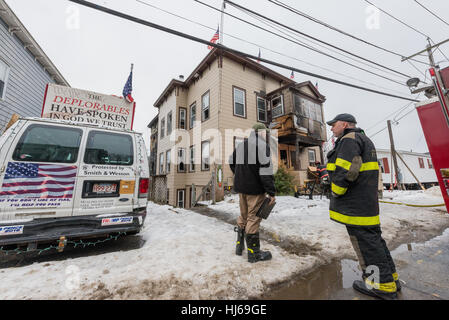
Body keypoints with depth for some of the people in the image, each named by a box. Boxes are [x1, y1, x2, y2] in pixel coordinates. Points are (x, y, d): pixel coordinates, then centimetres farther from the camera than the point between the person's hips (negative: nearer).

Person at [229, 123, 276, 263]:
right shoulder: (262, 145, -11)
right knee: (253, 218, 3)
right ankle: (253, 253, 18)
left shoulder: (240, 145, 13)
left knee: (243, 216, 20)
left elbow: (231, 163, 21)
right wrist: (271, 192, -15)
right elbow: (265, 170, -18)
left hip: (240, 187, 7)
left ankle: (239, 246, 32)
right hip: (255, 189, -7)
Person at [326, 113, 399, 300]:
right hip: (367, 201, 11)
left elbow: (346, 171, -24)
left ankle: (381, 285, 10)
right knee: (373, 236, 17)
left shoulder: (349, 139, -12)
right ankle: (390, 278, 29)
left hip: (355, 204, -10)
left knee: (364, 239, -1)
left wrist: (335, 192, -13)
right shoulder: (364, 140, 23)